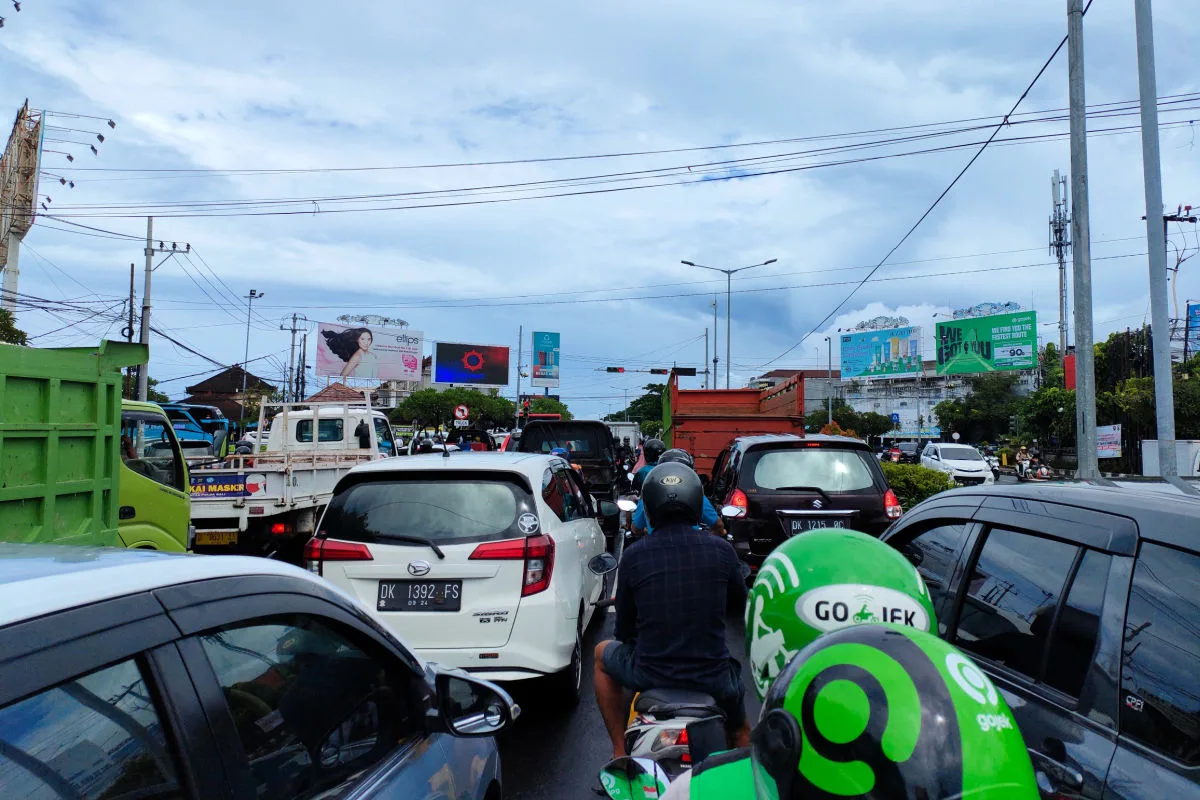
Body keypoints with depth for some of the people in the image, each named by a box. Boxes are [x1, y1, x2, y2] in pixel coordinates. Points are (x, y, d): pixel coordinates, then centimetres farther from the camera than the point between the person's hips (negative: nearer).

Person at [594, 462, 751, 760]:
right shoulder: (721, 550, -7)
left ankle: (620, 750, 27)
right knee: (741, 733, 34)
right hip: (713, 677, 2)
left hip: (649, 676, -1)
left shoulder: (634, 556, -8)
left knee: (603, 653, 29)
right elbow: (742, 599, 11)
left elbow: (623, 632, 1)